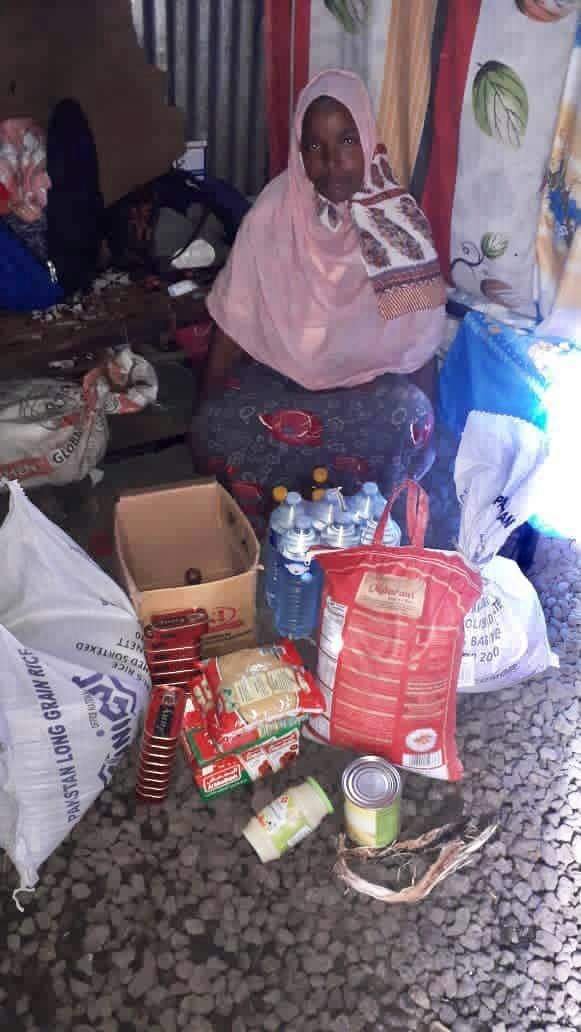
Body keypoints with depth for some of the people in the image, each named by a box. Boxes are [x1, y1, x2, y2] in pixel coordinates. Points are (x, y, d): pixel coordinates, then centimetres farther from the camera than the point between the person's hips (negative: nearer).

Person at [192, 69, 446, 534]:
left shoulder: (400, 223, -12)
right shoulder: (275, 212, -12)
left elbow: (420, 342, -5)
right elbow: (233, 323, -6)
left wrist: (427, 427, -10)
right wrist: (206, 408, -8)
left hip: (369, 383, 0)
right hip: (279, 375, 1)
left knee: (408, 416, -33)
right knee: (215, 430, -28)